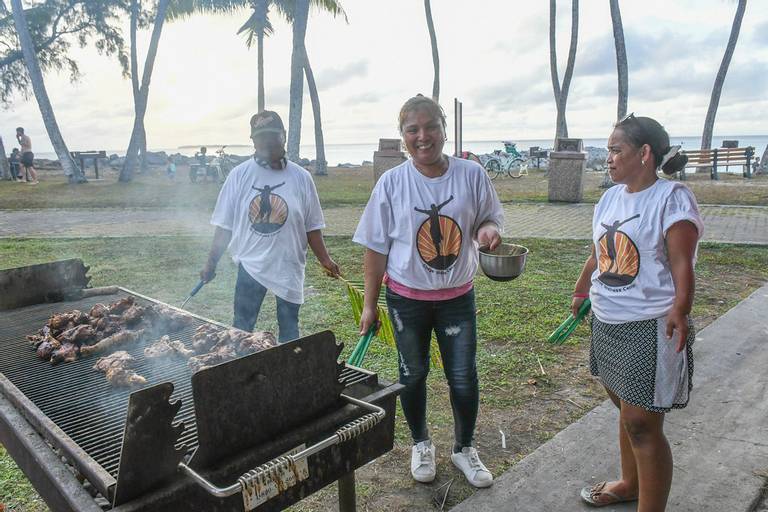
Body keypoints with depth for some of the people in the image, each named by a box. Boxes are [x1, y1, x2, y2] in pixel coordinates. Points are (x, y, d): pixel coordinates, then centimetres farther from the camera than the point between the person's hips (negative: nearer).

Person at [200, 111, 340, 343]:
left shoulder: (301, 178, -2)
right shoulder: (240, 175, -3)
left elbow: (311, 227, 2)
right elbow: (225, 225, 0)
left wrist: (324, 259, -4)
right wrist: (211, 263, -1)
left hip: (289, 267, 1)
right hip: (250, 265, 0)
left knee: (289, 328, 13)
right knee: (241, 328, 6)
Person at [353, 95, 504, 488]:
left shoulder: (471, 174, -7)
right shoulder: (392, 182, -9)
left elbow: (490, 220, 5)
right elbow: (376, 247, -4)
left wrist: (489, 230, -20)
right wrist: (370, 304, -2)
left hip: (457, 296, 1)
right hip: (407, 297, 0)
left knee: (464, 377, 7)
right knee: (413, 374, 14)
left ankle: (464, 448, 34)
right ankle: (421, 444, 39)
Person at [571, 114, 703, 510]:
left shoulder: (671, 198, -12)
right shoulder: (611, 197, 9)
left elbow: (681, 264, -19)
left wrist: (680, 308, -29)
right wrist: (581, 291, 24)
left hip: (650, 328, -7)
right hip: (606, 322, 7)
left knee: (642, 423, -2)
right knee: (626, 408, 21)